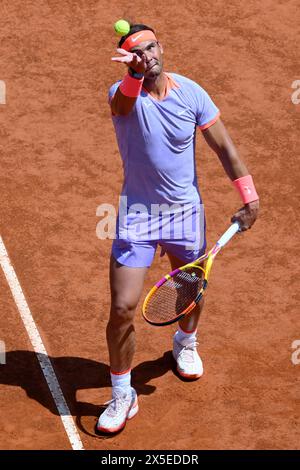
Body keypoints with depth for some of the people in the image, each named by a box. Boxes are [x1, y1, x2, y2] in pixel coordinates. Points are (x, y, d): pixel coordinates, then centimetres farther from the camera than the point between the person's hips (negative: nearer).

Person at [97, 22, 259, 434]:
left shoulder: (191, 92, -8)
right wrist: (134, 75, -63)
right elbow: (124, 104, -41)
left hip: (185, 212, 2)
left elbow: (223, 146, -1)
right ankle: (123, 395, 12)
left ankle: (185, 342, 57)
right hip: (137, 214, -2)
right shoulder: (123, 93, -14)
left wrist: (250, 197, -3)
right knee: (122, 308, -8)